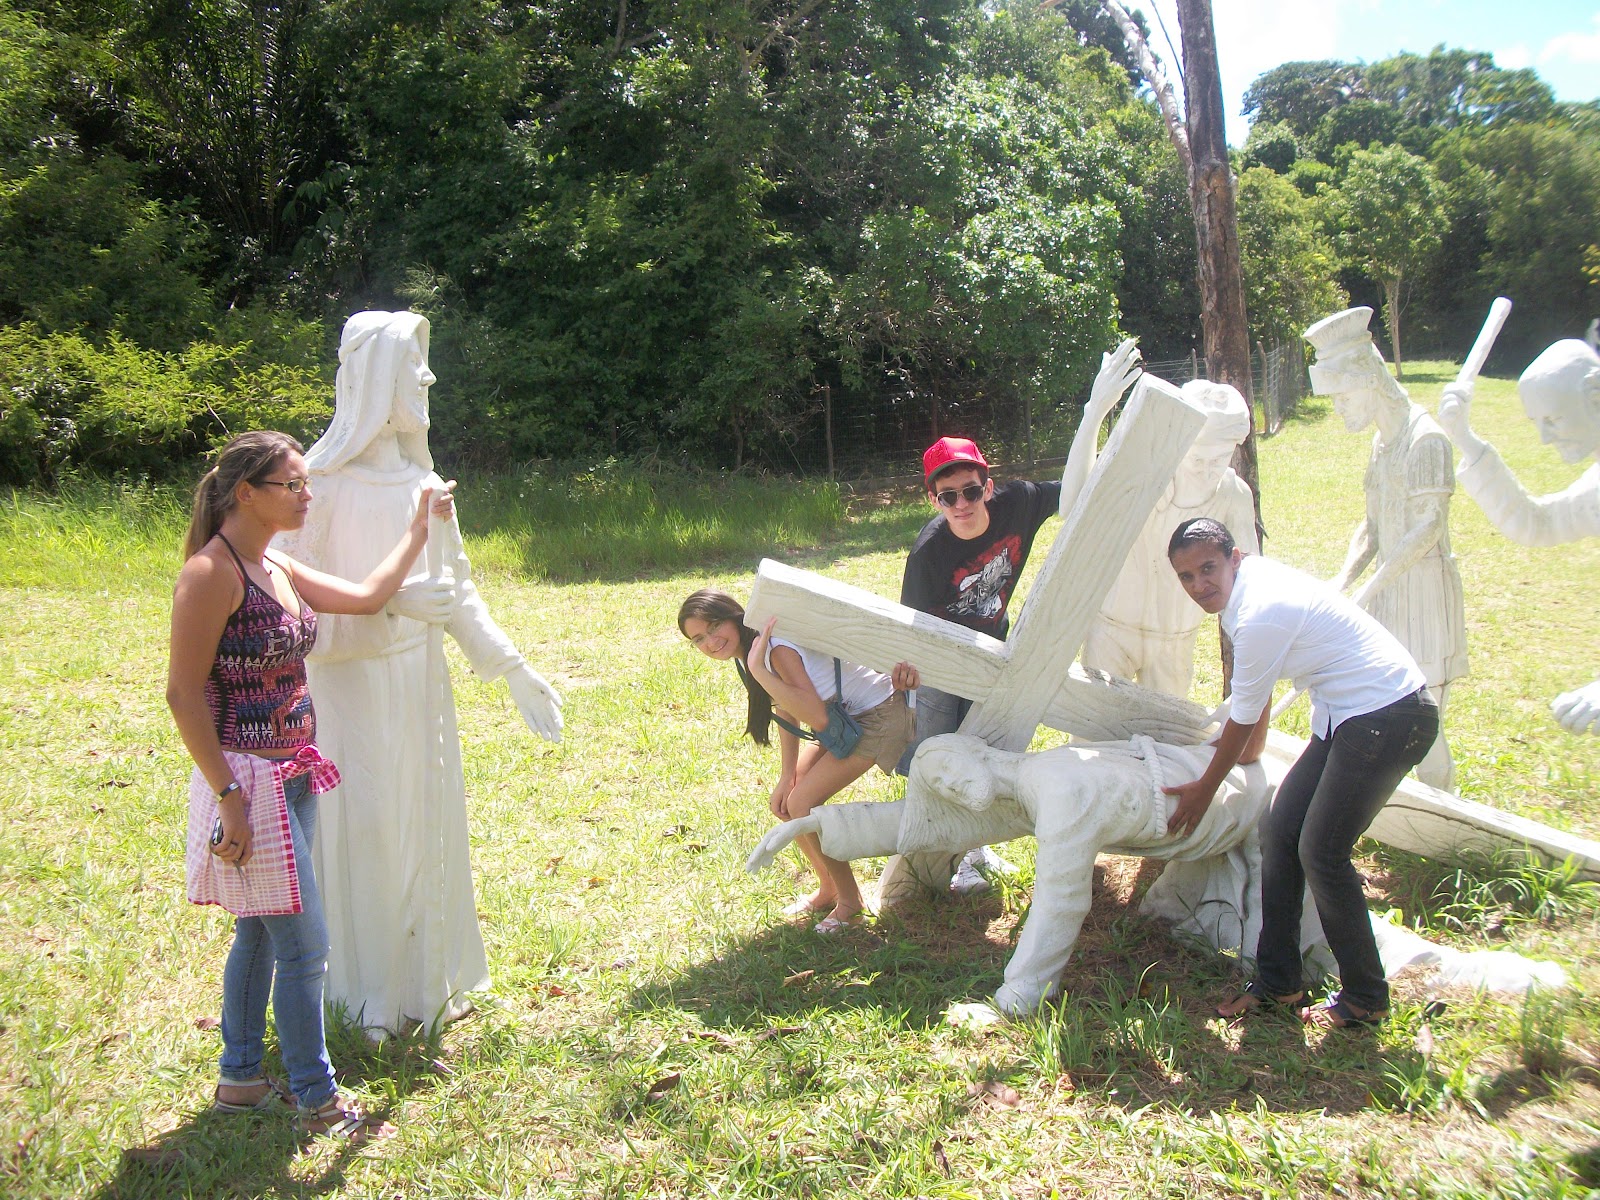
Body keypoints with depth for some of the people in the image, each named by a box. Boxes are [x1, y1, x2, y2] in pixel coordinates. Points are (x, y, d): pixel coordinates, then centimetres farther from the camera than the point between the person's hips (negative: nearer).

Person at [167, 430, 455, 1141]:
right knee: (303, 943, -2)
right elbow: (184, 693, -18)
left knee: (260, 934, 18)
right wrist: (230, 799, -19)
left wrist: (419, 530, 16)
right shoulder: (211, 574, -17)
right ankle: (318, 1102, 13)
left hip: (293, 775, 9)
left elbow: (368, 596, 17)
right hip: (248, 778, -9)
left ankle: (239, 1079, 32)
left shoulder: (279, 569, 8)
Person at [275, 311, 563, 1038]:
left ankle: (430, 978, 29)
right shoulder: (325, 480, -12)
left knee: (430, 824, 12)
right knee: (367, 829, 1)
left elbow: (457, 587, 14)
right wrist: (389, 600, -24)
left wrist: (511, 668, 11)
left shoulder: (419, 477, 9)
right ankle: (372, 994, 20)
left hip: (422, 683, 7)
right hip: (357, 687, -6)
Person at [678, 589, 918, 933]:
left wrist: (759, 672, -39)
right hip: (846, 717, 9)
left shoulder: (777, 648, -29)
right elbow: (788, 712, 8)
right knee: (783, 802, 6)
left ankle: (851, 903, 3)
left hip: (881, 714, -9)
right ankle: (828, 890, 25)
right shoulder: (748, 653, -1)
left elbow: (818, 719, -37)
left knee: (802, 804, -15)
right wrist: (787, 777, 3)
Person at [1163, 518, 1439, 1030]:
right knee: (1279, 831, 7)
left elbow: (1243, 718, -13)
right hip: (1349, 714, 10)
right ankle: (1278, 983, 17)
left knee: (1321, 852, -9)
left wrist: (1204, 790, 1)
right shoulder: (1250, 585, 5)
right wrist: (1251, 747, 35)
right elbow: (1257, 700, 22)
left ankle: (1365, 998, 9)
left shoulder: (1261, 613, -24)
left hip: (1389, 717, -10)